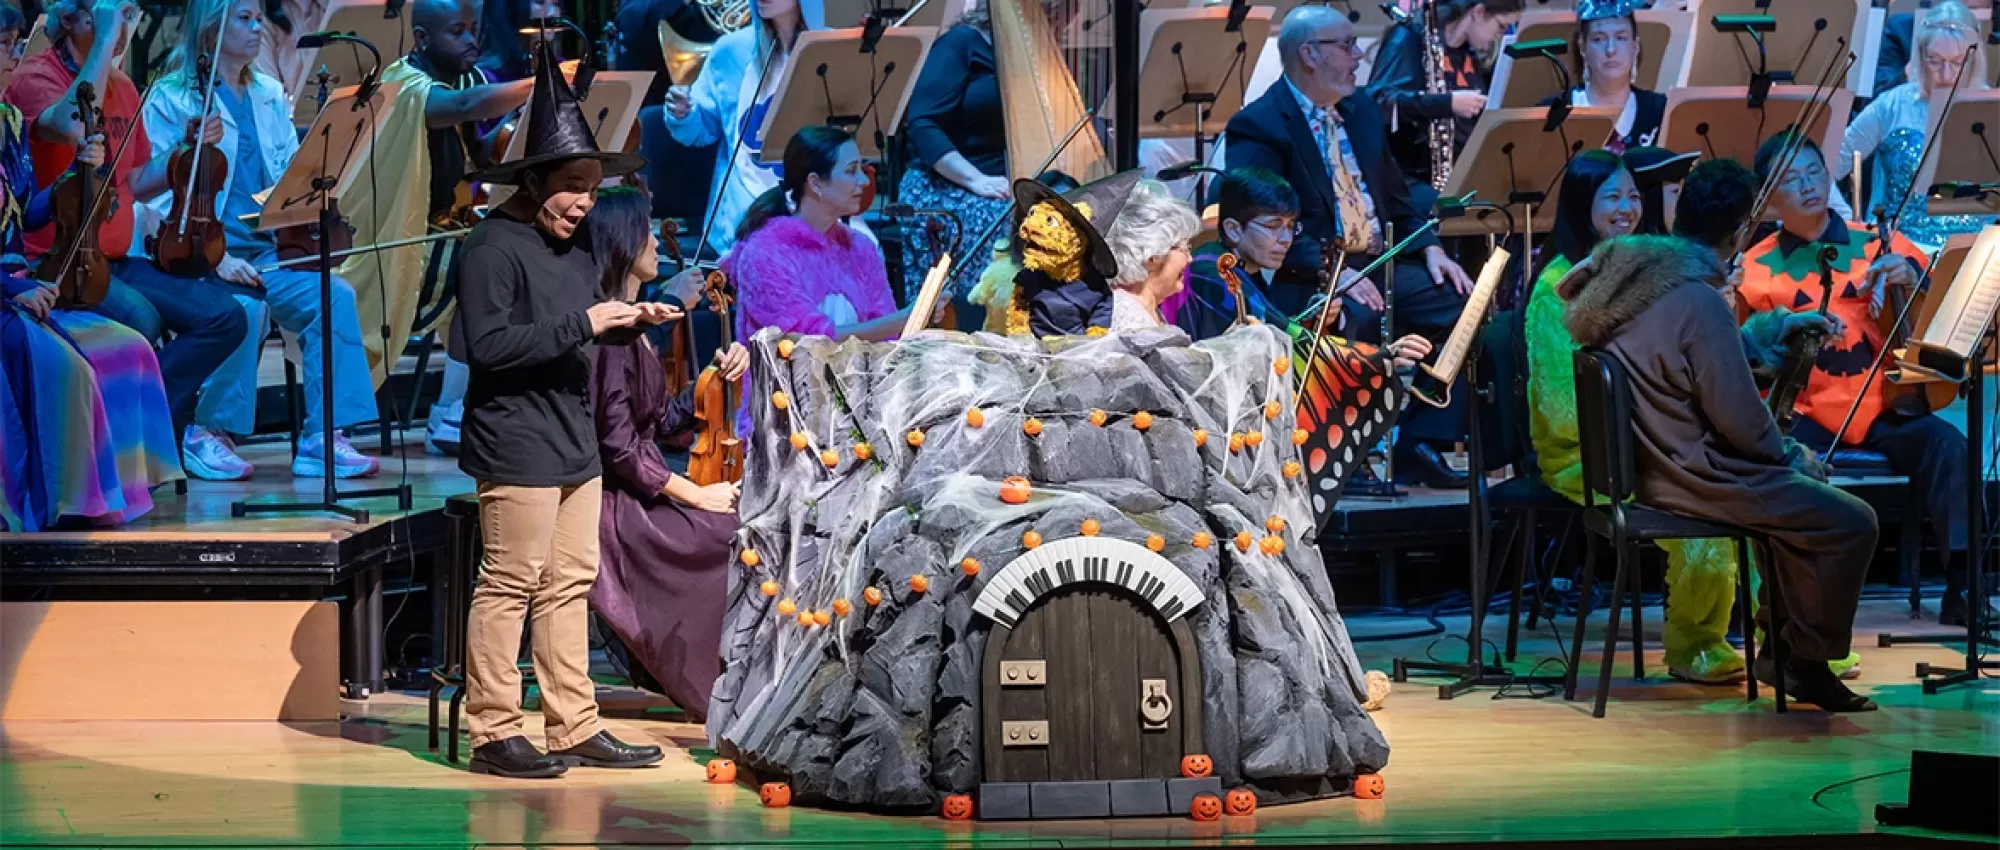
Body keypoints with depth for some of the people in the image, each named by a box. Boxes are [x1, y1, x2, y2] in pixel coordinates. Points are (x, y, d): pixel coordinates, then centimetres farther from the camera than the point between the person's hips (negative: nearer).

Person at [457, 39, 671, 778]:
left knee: (570, 585, 10)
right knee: (510, 586, -6)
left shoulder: (575, 247, 17)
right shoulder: (494, 247, -12)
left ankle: (575, 728, 15)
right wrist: (582, 323, -20)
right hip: (518, 447, -9)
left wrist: (628, 321, 6)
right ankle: (494, 734, -2)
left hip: (575, 444, 9)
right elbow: (487, 345, -20)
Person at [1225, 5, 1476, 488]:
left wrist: (1430, 249, 4)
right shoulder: (1258, 128, -8)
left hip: (1378, 263, 8)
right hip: (1303, 281, -8)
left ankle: (1419, 446, -7)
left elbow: (1395, 199, 24)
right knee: (1357, 316, -38)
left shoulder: (1362, 114, 19)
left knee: (1465, 305, -11)